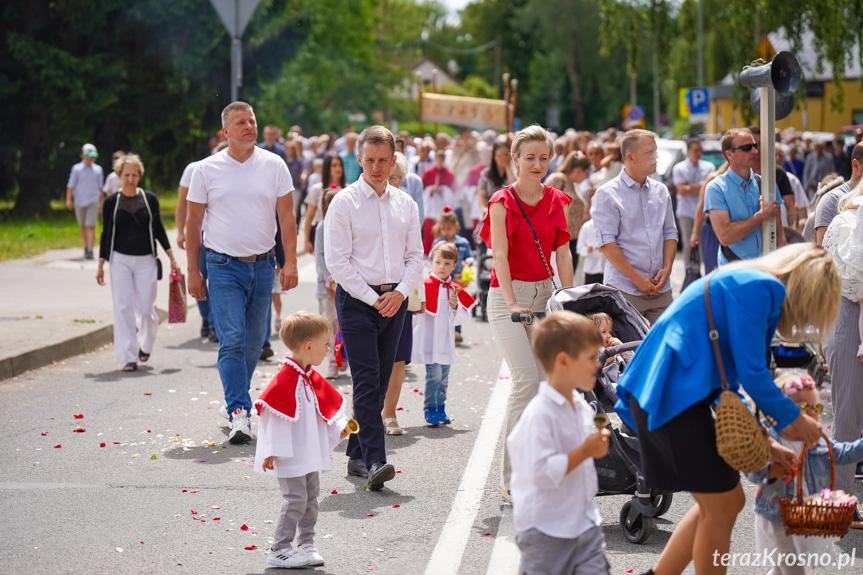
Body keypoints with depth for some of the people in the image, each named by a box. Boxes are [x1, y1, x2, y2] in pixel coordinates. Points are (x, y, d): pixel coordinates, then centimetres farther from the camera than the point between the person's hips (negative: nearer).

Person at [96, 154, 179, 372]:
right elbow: (106, 233, 6)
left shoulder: (149, 199, 2)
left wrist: (172, 257, 4)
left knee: (145, 308, -1)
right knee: (123, 308, -3)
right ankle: (129, 357, 3)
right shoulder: (111, 201, 2)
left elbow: (158, 229, 7)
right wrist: (100, 264, 4)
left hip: (145, 260, 0)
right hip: (120, 259, 0)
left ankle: (145, 344, 28)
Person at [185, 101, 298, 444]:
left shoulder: (274, 165, 3)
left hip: (263, 264, 2)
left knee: (254, 339, 9)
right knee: (232, 340, -12)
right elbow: (193, 222, 5)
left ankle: (236, 399, 29)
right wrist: (193, 270, 2)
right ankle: (238, 415, -13)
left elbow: (286, 216, 2)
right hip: (224, 266, -2)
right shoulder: (207, 169, 0)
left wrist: (290, 262, -6)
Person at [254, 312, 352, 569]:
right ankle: (279, 550, -1)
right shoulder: (285, 379, -18)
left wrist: (340, 428, 4)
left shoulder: (313, 379, 9)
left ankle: (306, 545, 22)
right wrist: (272, 451, -18)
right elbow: (273, 416, -18)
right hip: (291, 456, -9)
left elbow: (328, 407, 20)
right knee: (296, 499, -9)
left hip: (311, 454, 9)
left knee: (311, 497, 12)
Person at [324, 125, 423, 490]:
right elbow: (337, 261, -8)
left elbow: (415, 255, 13)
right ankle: (374, 460, -17)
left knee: (380, 381, 7)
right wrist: (372, 298, -11)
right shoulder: (345, 202, -3)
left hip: (395, 300, 5)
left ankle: (357, 455, 16)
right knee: (367, 380, -12)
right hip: (357, 299, -5)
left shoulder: (405, 204, 11)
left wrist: (400, 292, -4)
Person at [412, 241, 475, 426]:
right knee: (434, 373, -13)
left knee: (444, 375, 10)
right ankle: (430, 410, -2)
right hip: (428, 339, -5)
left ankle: (440, 409, 23)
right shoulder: (424, 285, -6)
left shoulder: (455, 290, 8)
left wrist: (455, 306, -8)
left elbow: (458, 319, 9)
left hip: (445, 340, 5)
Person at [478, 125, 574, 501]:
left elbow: (562, 252, 8)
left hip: (545, 293, 5)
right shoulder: (502, 202, -4)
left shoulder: (557, 201, 11)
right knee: (526, 379, -15)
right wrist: (513, 304, -23)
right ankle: (511, 477, -10)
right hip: (508, 295, -5)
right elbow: (501, 254, -13)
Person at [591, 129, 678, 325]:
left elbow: (670, 233, 16)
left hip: (661, 290, 5)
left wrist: (667, 268, -1)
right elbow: (606, 243, -10)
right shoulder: (607, 194, -4)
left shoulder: (661, 191, 14)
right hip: (625, 291, -5)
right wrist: (636, 277, -13)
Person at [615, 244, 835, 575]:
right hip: (673, 396, -10)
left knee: (723, 503, 16)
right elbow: (752, 373, -13)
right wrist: (794, 420, 2)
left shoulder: (751, 284, 22)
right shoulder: (759, 287, -10)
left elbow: (728, 384, 24)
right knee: (723, 507, 0)